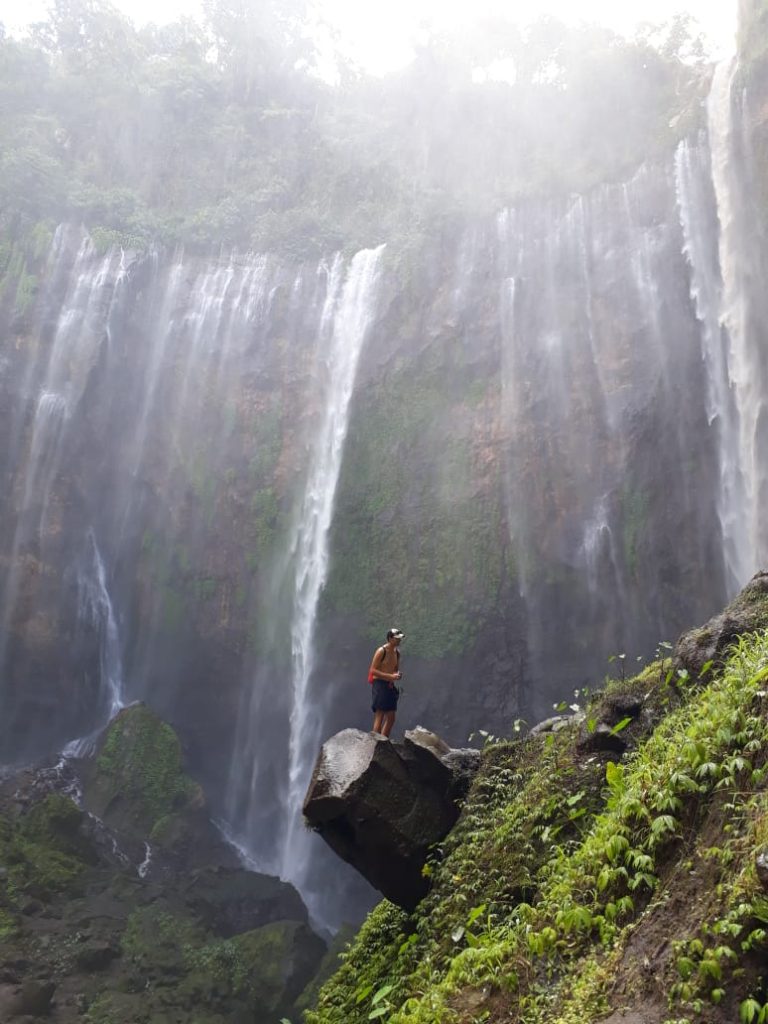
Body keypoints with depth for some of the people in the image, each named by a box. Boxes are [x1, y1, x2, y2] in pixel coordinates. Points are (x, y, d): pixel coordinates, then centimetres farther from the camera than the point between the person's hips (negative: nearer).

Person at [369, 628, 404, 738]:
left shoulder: (397, 652, 11)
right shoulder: (381, 651, -12)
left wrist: (398, 675, 0)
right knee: (379, 717, -8)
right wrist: (391, 676, -21)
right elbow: (373, 670, -15)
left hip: (390, 686, 8)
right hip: (379, 684, -8)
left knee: (391, 718, 9)